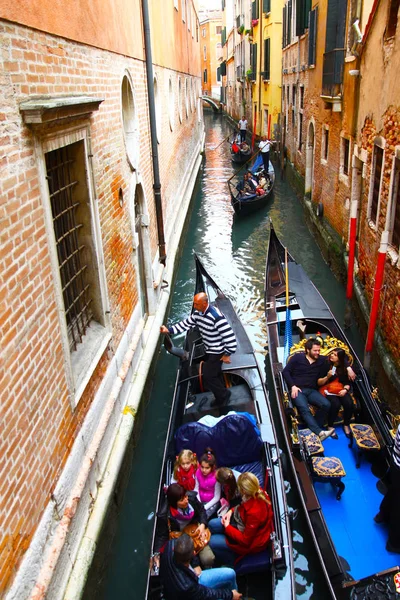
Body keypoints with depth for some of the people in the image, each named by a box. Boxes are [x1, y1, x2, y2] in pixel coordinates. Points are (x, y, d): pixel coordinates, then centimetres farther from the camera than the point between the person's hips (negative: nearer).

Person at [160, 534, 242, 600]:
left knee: (230, 574, 10)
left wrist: (196, 565, -11)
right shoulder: (186, 586, -43)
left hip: (194, 576, 6)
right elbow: (205, 593, -23)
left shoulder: (172, 544, -32)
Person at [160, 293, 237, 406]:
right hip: (209, 350, 9)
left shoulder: (217, 317, -34)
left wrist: (227, 354, -23)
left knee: (207, 375, -2)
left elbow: (230, 337, -31)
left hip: (218, 352, -9)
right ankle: (221, 397, 43)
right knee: (215, 374, 23)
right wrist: (169, 330, -8)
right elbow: (186, 324, 2)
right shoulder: (197, 313, -7)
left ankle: (224, 395, 21)